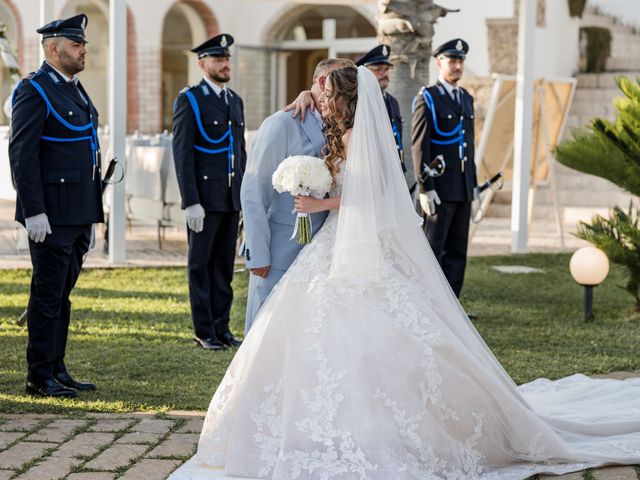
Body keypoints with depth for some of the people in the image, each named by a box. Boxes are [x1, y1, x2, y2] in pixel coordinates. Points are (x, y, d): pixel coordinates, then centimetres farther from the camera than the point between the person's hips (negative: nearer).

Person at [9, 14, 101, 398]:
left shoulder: (76, 90, 18)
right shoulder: (35, 91, -10)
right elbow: (22, 154, -15)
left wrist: (92, 212, 19)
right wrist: (33, 212, -20)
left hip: (79, 214, 9)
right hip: (52, 215, -9)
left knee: (62, 294, 13)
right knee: (48, 295, -3)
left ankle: (57, 370, 20)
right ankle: (40, 377, 4)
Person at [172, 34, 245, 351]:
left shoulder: (236, 101, 15)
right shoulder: (189, 100, -5)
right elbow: (182, 154, -10)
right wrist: (191, 202, -16)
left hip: (232, 198, 6)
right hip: (204, 197, -6)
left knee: (224, 265, 10)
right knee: (200, 265, 2)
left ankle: (222, 327, 17)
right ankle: (204, 331, 8)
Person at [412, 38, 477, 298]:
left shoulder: (466, 98, 16)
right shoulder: (427, 99, -6)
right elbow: (419, 147, -11)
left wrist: (474, 185, 16)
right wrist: (425, 188, -17)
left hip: (463, 189, 7)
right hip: (439, 189, -7)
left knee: (457, 251, 8)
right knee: (433, 250, -3)